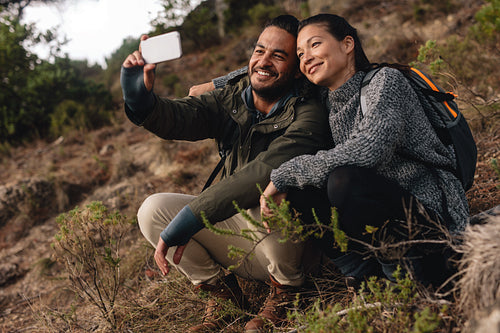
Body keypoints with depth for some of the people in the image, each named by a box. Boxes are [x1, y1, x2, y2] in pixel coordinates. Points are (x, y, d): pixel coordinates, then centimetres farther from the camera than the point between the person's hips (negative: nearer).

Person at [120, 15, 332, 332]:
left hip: (289, 242, -5)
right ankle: (223, 293, 6)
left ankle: (285, 291, -5)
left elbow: (263, 174, -34)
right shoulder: (232, 98, 2)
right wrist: (140, 98, -36)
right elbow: (180, 116, -14)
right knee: (153, 210, -11)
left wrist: (189, 219, -37)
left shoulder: (308, 115, -20)